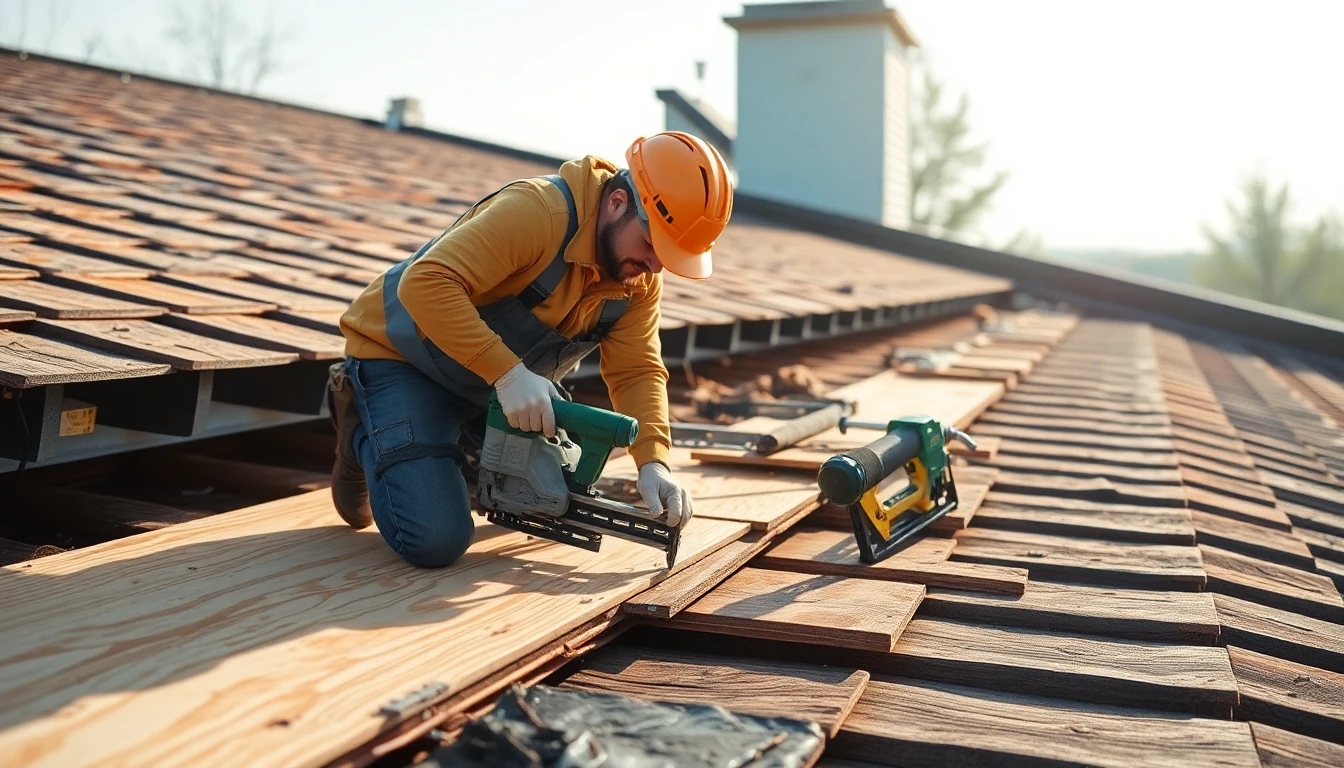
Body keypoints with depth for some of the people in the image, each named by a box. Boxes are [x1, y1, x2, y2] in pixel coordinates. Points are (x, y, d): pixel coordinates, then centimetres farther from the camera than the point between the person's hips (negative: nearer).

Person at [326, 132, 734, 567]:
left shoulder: (641, 278, -8)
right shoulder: (538, 211, -33)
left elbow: (636, 372, -9)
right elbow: (425, 284, -40)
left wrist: (653, 462, -25)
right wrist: (507, 372, -43)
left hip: (505, 377, 8)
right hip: (400, 355, -8)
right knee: (436, 541, -19)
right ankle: (362, 427, 8)